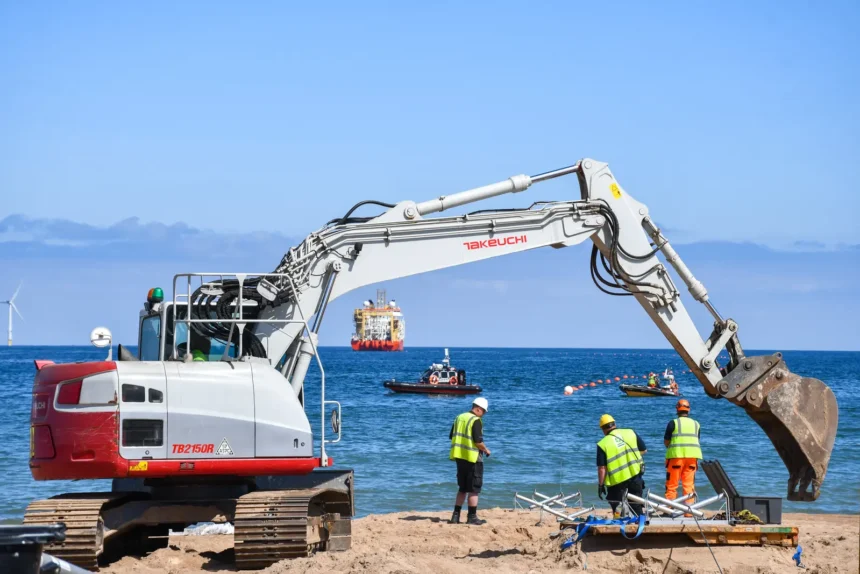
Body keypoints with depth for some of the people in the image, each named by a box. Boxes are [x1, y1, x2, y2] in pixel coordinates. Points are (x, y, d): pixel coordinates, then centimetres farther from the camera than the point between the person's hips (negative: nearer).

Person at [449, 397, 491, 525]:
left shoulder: (459, 418, 11)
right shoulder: (476, 421, -13)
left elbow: (452, 437, 15)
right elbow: (478, 441, -19)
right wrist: (486, 450, -2)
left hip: (459, 456, 7)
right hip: (473, 458, -7)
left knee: (462, 488, 16)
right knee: (474, 489, 1)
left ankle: (456, 516, 12)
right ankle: (472, 517, 3)